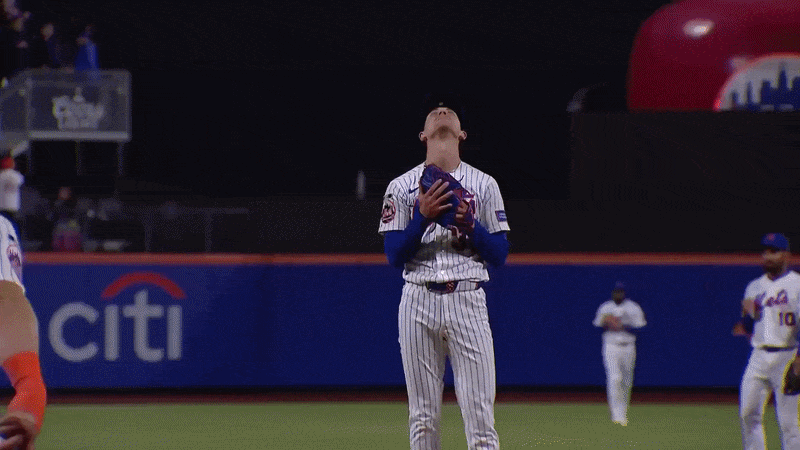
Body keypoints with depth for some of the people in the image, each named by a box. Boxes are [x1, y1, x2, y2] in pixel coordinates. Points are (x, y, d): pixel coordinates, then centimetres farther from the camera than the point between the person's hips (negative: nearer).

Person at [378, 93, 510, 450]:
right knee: (422, 417, 2)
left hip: (468, 301, -1)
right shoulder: (402, 187, 9)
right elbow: (394, 256, 1)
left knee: (480, 414, -8)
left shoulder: (484, 185, 10)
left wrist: (468, 221, -9)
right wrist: (423, 216, -11)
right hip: (418, 302, 1)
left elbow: (500, 256, 6)